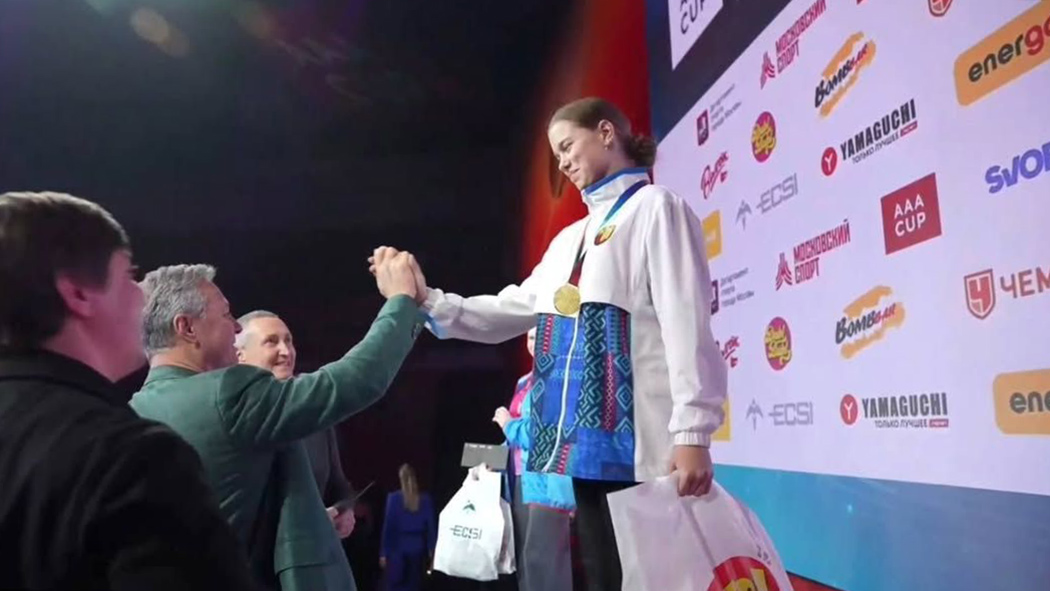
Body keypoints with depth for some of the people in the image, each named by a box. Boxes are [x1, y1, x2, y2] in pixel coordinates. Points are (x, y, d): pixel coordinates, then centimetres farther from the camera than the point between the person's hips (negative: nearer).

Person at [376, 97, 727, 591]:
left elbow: (686, 320, -9)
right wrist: (428, 301, 7)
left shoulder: (655, 207, 1)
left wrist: (692, 431, -18)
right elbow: (510, 313, 20)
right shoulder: (570, 238, 24)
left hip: (640, 441, -7)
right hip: (586, 441, 8)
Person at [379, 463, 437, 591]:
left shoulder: (394, 498, -6)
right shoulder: (426, 499, 0)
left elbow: (388, 527, -6)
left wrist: (383, 553, -1)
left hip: (397, 548, -2)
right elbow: (432, 527, 0)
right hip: (418, 548, 2)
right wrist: (432, 552, 5)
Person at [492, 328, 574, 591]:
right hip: (522, 479, 9)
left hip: (549, 480, -9)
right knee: (525, 557, 11)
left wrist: (508, 424, -3)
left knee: (541, 557, -12)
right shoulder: (524, 382, 19)